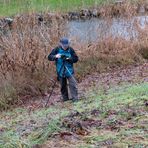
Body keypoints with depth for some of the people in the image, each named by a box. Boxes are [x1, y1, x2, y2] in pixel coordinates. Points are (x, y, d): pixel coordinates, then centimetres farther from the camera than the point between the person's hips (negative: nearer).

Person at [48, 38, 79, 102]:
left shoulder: (70, 50, -3)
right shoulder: (57, 49, -3)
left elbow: (76, 59, 0)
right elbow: (49, 57, -5)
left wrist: (69, 59, -18)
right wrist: (55, 56, -24)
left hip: (69, 70, -1)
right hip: (60, 71, 1)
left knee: (73, 84, -12)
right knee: (63, 85, 8)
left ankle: (75, 98, -9)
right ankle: (65, 99, 20)